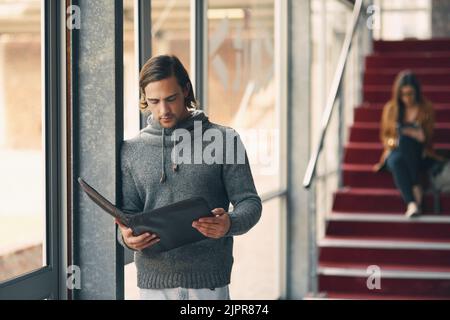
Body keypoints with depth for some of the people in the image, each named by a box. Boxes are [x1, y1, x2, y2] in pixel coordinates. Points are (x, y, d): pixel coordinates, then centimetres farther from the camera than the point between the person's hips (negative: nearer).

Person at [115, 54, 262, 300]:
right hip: (154, 283, 2)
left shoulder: (223, 140, 1)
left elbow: (250, 202, 0)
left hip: (209, 282, -2)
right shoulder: (132, 150, 7)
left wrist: (229, 224, -23)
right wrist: (126, 236, -16)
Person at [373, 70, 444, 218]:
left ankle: (416, 186, -38)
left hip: (419, 156, -1)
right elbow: (384, 135, 15)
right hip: (395, 152, 1)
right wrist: (392, 141, -8)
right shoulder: (390, 109, 9)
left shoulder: (426, 109, 4)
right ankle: (411, 203, -54)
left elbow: (427, 139, 1)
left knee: (405, 138, -35)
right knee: (396, 160, -38)